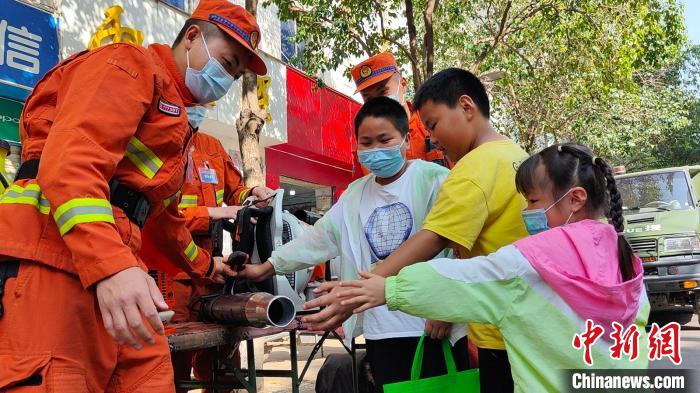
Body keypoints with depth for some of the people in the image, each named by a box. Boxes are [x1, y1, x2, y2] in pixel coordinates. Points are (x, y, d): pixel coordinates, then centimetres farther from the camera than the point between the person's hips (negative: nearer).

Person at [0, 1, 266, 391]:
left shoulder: (175, 121, 31)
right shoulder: (131, 64, 0)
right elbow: (71, 157, -18)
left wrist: (203, 264, 49)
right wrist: (110, 266, -30)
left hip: (115, 267, 10)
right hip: (53, 253, -9)